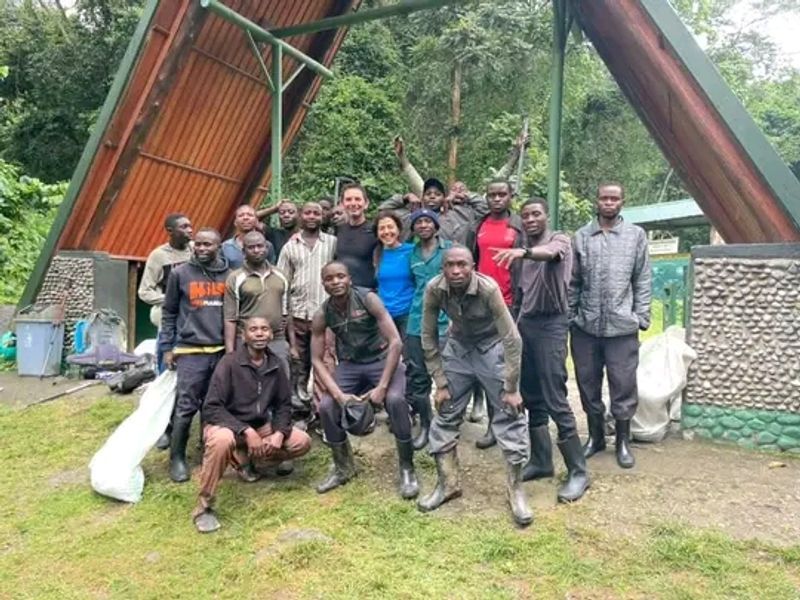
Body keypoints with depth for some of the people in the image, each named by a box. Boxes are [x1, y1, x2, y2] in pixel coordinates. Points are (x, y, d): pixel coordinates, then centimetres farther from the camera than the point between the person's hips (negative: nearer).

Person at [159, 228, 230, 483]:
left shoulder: (229, 275, 7)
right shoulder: (180, 274, 2)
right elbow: (169, 313, 5)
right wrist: (167, 347, 1)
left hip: (222, 350, 2)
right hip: (190, 351, -2)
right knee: (186, 407, -3)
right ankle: (177, 459, 8)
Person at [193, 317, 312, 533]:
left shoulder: (275, 364, -2)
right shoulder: (229, 362, -18)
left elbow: (283, 404, 6)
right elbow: (212, 408, -22)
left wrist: (280, 433, -13)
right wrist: (246, 431, -28)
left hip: (259, 426, 6)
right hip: (226, 424, -6)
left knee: (302, 442, -7)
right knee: (222, 440, -40)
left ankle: (244, 458, 10)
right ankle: (203, 507, -21)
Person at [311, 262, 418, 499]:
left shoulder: (368, 299, -20)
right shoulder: (322, 316, -9)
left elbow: (396, 342, -23)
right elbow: (317, 360, -6)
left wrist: (382, 386, -27)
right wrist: (339, 394, -20)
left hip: (382, 359, -4)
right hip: (350, 365, 4)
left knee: (395, 400, -30)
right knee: (326, 406, -14)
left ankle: (407, 469, -11)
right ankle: (343, 467, 12)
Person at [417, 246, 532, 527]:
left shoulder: (488, 288, -31)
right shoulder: (434, 290, -22)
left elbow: (512, 339, -25)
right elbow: (429, 338, -10)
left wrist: (511, 388, -21)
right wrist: (441, 384, -9)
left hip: (492, 346, -3)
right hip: (458, 346, 3)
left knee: (510, 415, -6)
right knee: (445, 414, 5)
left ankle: (516, 490, 9)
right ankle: (448, 483, 21)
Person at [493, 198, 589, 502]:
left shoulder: (559, 239, -7)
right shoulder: (520, 245, 13)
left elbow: (550, 253, -31)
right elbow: (517, 286, 13)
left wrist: (524, 251, -50)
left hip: (550, 324, -6)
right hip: (524, 323, 6)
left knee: (555, 399, -9)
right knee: (531, 397, 10)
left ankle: (578, 470, 0)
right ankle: (541, 460, 21)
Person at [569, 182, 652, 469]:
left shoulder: (636, 235, 5)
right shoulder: (581, 236, 6)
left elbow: (642, 281, 4)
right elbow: (573, 282, 7)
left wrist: (642, 316, -2)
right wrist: (569, 316, 3)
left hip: (622, 325, -1)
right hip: (585, 325, 2)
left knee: (623, 385, 4)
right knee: (588, 383, 11)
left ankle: (623, 441, 20)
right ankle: (596, 436, 27)